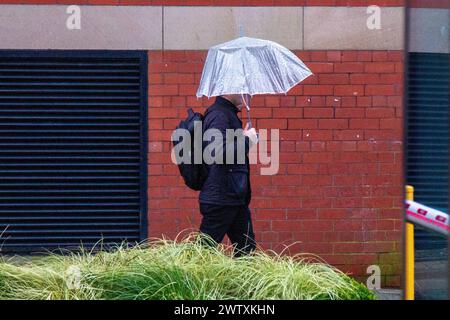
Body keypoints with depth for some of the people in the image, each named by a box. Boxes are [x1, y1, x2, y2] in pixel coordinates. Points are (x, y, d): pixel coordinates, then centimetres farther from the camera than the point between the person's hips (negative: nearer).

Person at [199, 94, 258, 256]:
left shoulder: (229, 113, 16)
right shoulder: (218, 115, -15)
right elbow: (221, 152, -27)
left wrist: (245, 138, 10)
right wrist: (247, 140, -15)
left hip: (235, 197, 10)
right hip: (221, 198, -10)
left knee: (247, 249, 12)